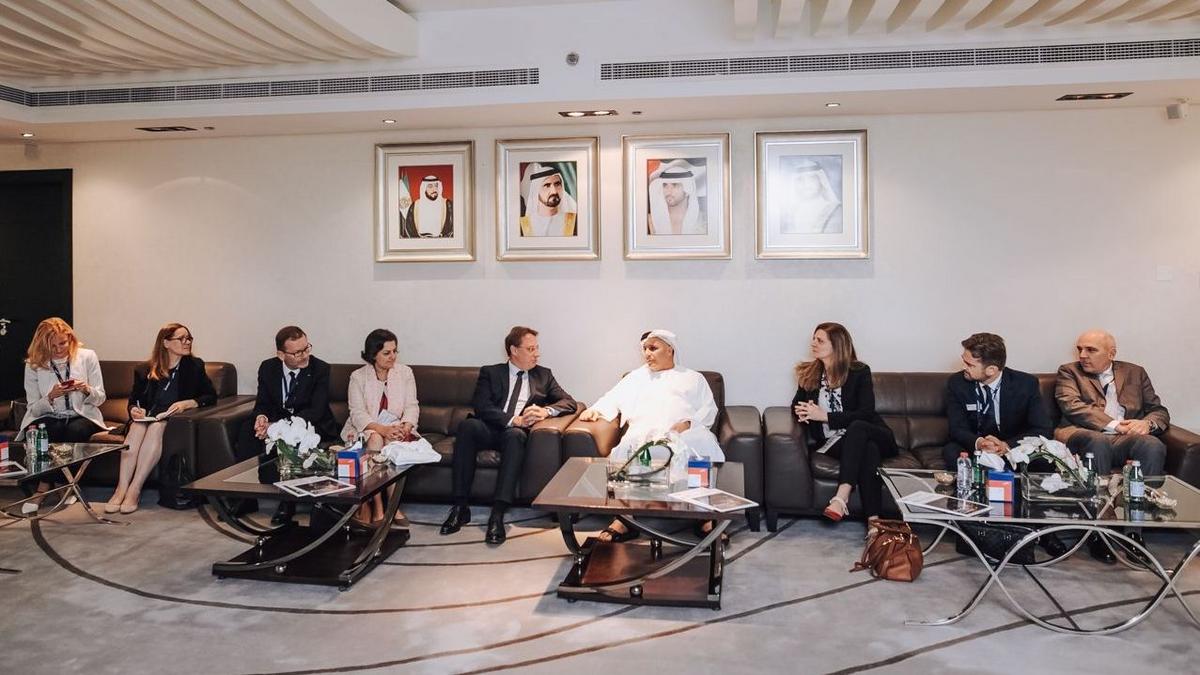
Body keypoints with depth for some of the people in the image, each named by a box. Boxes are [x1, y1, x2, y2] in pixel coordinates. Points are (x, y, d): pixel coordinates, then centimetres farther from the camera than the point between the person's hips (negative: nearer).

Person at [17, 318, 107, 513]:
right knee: (42, 431, -35)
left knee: (76, 430, -34)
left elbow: (100, 398, 6)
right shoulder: (33, 365, 3)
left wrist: (87, 390, -16)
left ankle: (45, 487, -17)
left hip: (81, 416, 0)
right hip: (49, 418, 0)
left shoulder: (87, 357, 3)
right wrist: (51, 396, -18)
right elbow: (34, 408, 2)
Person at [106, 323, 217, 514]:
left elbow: (211, 396, 2)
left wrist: (186, 403, -14)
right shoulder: (145, 371, 13)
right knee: (137, 426, -32)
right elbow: (133, 400, 17)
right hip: (147, 418, 2)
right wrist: (134, 410, -6)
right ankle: (121, 489, -38)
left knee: (156, 427, -34)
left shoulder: (194, 366, 10)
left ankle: (134, 490, -37)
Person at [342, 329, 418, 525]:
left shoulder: (405, 372, 5)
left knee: (396, 442, -32)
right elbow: (358, 413, -11)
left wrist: (406, 425, -22)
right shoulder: (358, 376, -1)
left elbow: (411, 406, 1)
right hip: (365, 429, -1)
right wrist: (382, 429, -28)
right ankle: (377, 508, -32)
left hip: (396, 427, 1)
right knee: (375, 439, -34)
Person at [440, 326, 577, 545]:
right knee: (467, 425, -33)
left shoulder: (543, 375, 19)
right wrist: (514, 420, -17)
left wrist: (546, 411, -12)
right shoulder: (490, 373, 14)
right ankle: (460, 506, -28)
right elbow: (481, 407, -4)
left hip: (517, 432, 0)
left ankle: (497, 515, -41)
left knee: (515, 435, -36)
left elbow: (569, 402, 9)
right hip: (488, 430, 0)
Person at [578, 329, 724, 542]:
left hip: (687, 432, 0)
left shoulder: (693, 378, 29)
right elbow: (613, 400, 24)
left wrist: (688, 422, -7)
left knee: (707, 452, -36)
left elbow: (709, 410, 14)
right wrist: (597, 410, 1)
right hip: (644, 433, 1)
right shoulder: (636, 377, 35)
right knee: (627, 449, -35)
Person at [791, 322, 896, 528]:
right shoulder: (810, 374, 10)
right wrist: (801, 412, -9)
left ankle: (841, 498, -48)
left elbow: (866, 413, -11)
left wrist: (825, 416, -19)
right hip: (832, 442, 1)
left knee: (857, 427, -37)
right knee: (868, 450, -34)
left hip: (864, 433, -1)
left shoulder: (860, 372, -2)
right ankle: (873, 521, -44)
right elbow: (796, 404, 17)